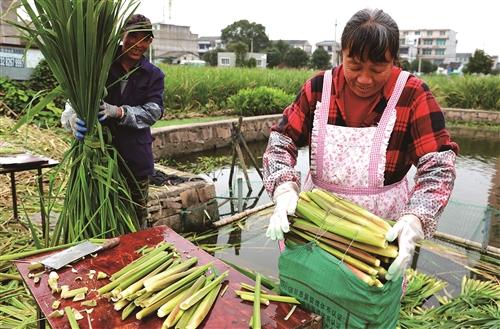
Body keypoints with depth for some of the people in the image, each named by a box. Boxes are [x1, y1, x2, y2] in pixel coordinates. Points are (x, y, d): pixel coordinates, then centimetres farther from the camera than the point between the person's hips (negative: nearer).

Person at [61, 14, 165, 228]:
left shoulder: (154, 75, 5)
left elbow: (153, 112, -9)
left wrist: (118, 112, -26)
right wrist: (72, 118, -31)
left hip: (135, 160, 1)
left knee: (137, 221, 11)